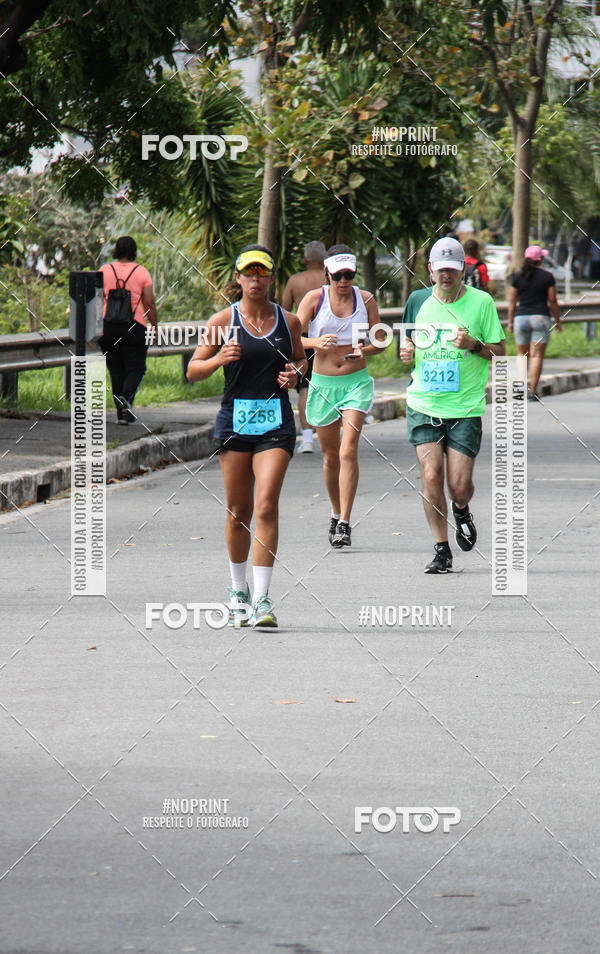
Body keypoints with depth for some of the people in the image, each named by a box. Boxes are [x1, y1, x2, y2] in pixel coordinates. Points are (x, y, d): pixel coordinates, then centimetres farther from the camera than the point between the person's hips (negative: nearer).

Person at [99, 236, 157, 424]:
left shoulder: (104, 271, 3)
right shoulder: (142, 272, -1)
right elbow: (150, 304, -2)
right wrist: (155, 327, 7)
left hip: (108, 325, 2)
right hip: (135, 327, -2)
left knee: (116, 370, 10)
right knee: (135, 368, 4)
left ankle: (121, 414, 10)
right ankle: (126, 396, -24)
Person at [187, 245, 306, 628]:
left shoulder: (289, 321, 5)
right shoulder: (223, 321, 1)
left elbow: (300, 358, 23)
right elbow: (193, 370, 5)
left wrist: (295, 372, 0)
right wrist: (218, 359, -15)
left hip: (277, 423, 0)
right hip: (235, 420, 0)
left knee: (267, 506, -14)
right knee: (238, 511, 7)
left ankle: (262, 600, -14)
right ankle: (238, 591, 27)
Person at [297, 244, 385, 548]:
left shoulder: (365, 300, 1)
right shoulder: (314, 299, -2)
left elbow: (379, 340, 7)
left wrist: (364, 350, -15)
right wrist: (316, 342, -27)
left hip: (356, 382, -1)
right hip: (323, 383, 1)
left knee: (348, 451, -15)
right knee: (330, 455, 10)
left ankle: (344, 524, -16)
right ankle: (336, 514, 31)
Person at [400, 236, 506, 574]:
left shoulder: (481, 302, -2)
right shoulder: (421, 304, 6)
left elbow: (500, 352, 1)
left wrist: (473, 345, -18)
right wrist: (408, 353, -2)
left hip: (465, 407, -2)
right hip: (424, 405, 2)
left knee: (460, 486, -4)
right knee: (431, 476, -10)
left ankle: (462, 511, 33)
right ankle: (442, 550, 2)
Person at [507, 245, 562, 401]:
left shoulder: (517, 277, 3)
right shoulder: (547, 277, -1)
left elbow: (512, 302, 4)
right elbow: (553, 301, 0)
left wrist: (510, 322, 13)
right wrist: (558, 321, 10)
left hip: (521, 318, 2)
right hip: (541, 317, -2)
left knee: (522, 354, 16)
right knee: (537, 355, -1)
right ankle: (532, 391, -7)